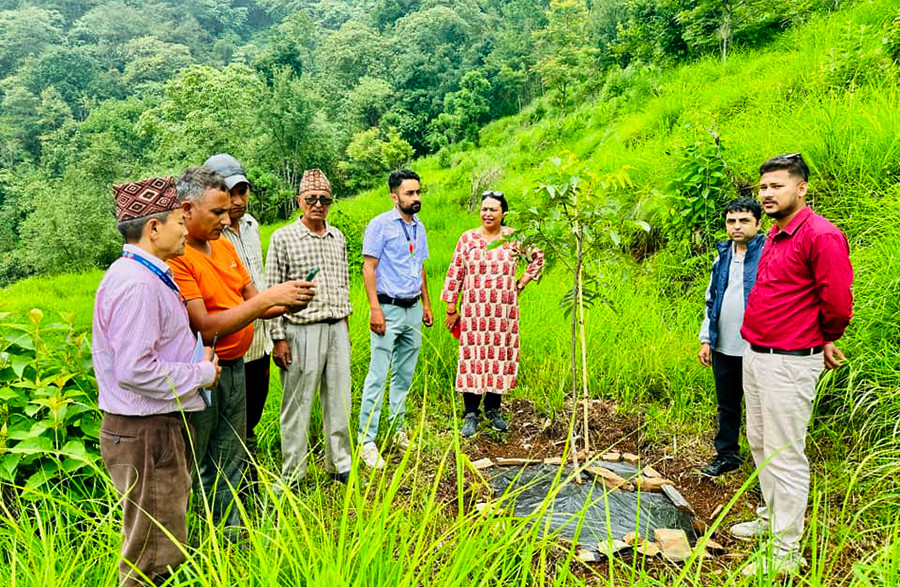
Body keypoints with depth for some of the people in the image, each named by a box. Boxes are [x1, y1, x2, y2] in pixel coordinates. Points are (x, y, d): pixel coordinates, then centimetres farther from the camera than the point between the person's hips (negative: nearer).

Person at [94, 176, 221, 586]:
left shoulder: (150, 276, 13)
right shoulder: (136, 283, -20)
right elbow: (135, 371, -26)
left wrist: (199, 366, 8)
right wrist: (201, 374, -14)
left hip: (160, 426, 10)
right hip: (147, 433, -10)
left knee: (164, 547, 21)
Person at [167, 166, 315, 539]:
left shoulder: (224, 246, 8)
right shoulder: (176, 258, -19)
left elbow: (254, 305, 12)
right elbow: (204, 327, -25)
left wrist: (287, 303, -9)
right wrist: (268, 297, -25)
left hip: (235, 368, 8)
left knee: (228, 467, 20)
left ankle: (231, 541, 35)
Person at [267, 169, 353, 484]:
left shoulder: (338, 237, 10)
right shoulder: (283, 238, -5)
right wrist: (278, 338, -9)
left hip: (337, 329, 5)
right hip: (302, 331, -5)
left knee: (340, 401, 12)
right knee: (297, 405, 3)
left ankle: (339, 464, 28)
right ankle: (292, 475, 18)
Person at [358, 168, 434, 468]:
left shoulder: (419, 227, 13)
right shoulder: (380, 225, -8)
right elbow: (368, 268, -11)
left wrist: (426, 303, 17)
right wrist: (375, 308, -18)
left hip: (414, 311, 7)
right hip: (389, 309, -7)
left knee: (404, 376, 13)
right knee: (377, 376, -6)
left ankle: (397, 429, 26)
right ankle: (366, 440, 1)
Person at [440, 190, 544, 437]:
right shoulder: (467, 238, 0)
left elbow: (538, 257, 17)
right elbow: (455, 273, 3)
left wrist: (522, 282, 8)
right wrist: (451, 309, 1)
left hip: (504, 310, 1)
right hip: (473, 310, -1)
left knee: (500, 356, 6)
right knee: (472, 357, -1)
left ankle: (493, 409, 23)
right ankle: (471, 414, 10)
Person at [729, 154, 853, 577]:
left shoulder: (820, 236, -16)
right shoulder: (774, 235, 13)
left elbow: (838, 303, -17)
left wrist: (825, 340, 1)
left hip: (789, 363, -9)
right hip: (754, 356, 10)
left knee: (785, 456, -1)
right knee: (759, 443, 21)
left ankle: (786, 553, 12)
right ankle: (771, 518, 39)